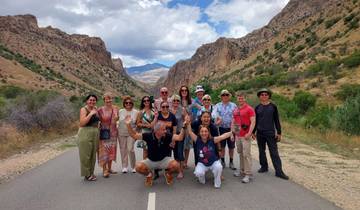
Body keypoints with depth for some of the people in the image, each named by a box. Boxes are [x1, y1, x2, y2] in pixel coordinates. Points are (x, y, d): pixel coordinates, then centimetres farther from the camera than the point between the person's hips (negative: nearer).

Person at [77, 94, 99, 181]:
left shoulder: (95, 109, 11)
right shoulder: (83, 109, -8)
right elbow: (82, 123, -19)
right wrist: (91, 114, -21)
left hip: (95, 134, 7)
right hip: (85, 134, -7)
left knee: (93, 154, 12)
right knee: (86, 155, 0)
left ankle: (91, 172, 24)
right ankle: (87, 174, 10)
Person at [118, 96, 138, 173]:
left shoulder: (135, 112, 2)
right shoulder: (120, 111, 5)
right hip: (121, 133, 2)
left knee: (130, 149, -10)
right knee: (123, 150, 6)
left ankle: (133, 167, 7)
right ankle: (124, 166, 18)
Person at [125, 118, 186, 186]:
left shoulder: (167, 136, -18)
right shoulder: (148, 136, -19)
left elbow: (179, 138, -26)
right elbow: (134, 135, -14)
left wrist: (183, 127, -38)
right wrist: (128, 125, -26)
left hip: (164, 159, 0)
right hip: (150, 160, 0)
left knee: (176, 165, -28)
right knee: (138, 167, -26)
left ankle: (168, 173, 11)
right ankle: (149, 174, 11)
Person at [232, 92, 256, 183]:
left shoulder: (249, 109, -6)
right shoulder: (235, 110, 14)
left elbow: (253, 122, -12)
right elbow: (233, 122, 19)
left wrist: (249, 133, -19)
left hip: (245, 136, -6)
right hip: (237, 136, 6)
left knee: (246, 154, -6)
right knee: (240, 153, 13)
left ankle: (248, 174, -1)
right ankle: (242, 170, 25)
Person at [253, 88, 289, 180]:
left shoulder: (273, 106, -1)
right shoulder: (257, 108, 4)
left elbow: (276, 120, 1)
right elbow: (255, 121, 9)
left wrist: (279, 132, -2)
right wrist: (253, 132, 9)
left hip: (271, 133, -2)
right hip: (260, 133, 3)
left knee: (274, 152, -3)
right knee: (261, 151, 11)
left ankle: (279, 171, 0)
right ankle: (264, 167, 26)